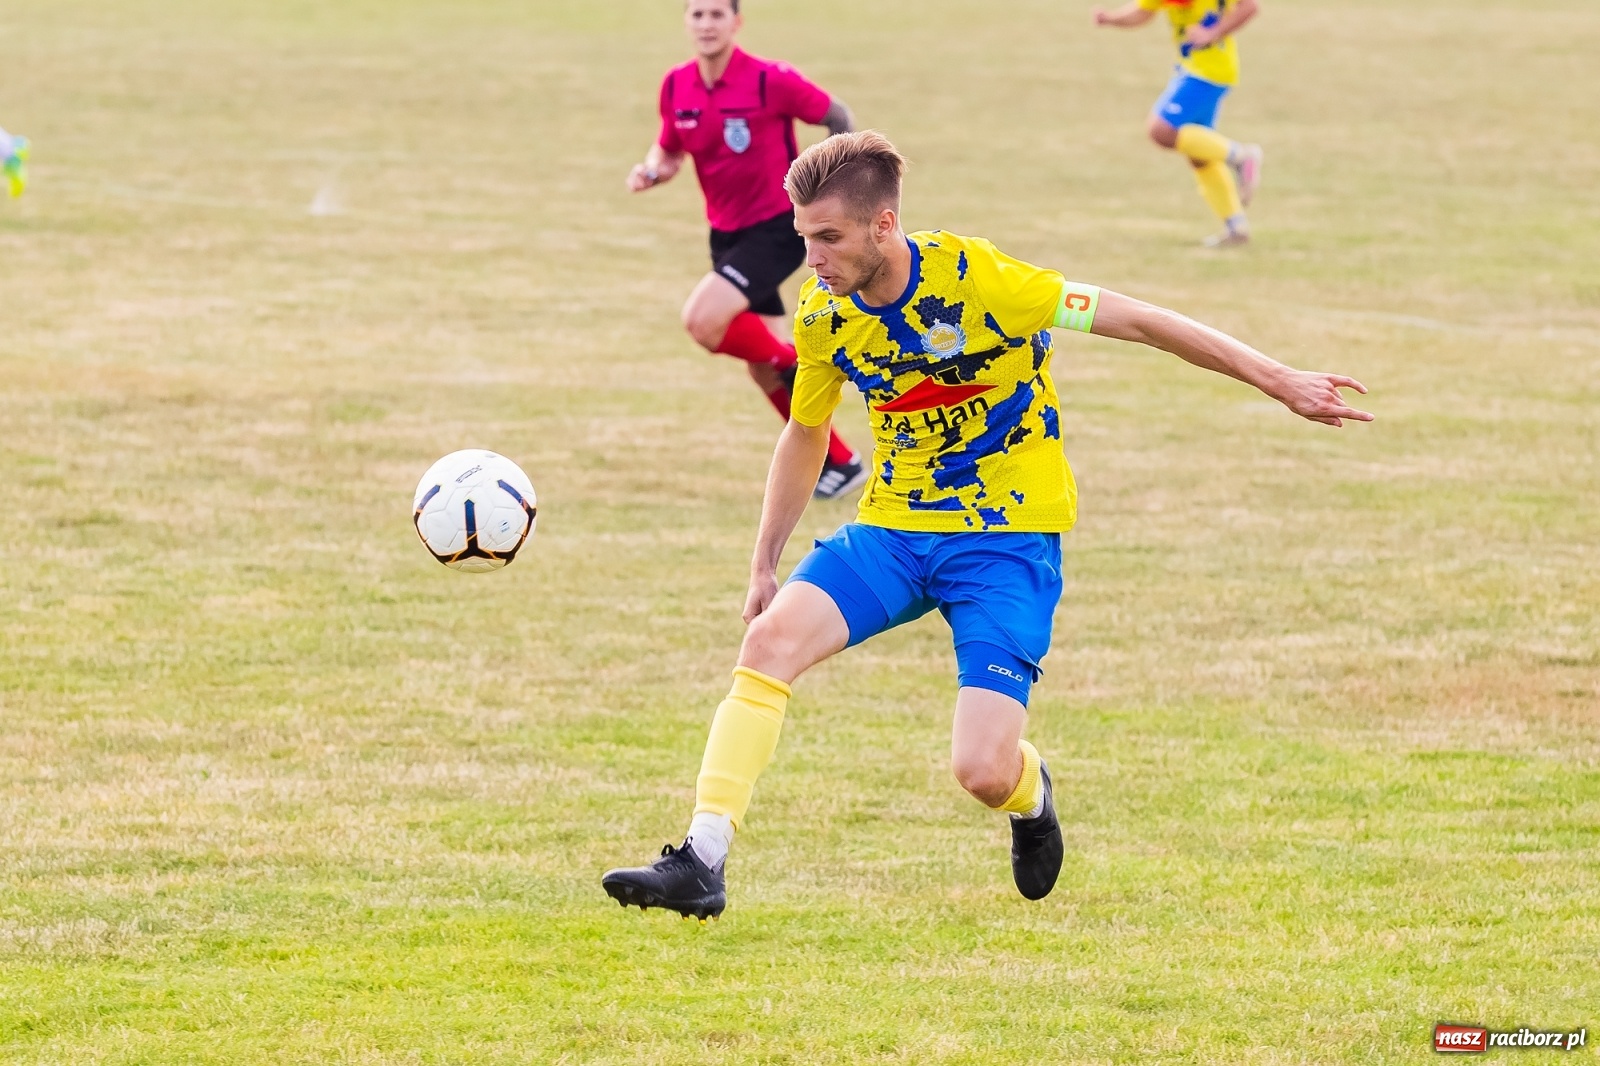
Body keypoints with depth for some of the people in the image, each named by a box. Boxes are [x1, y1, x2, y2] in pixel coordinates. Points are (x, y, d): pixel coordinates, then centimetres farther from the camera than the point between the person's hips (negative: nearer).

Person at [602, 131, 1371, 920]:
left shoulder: (975, 280, -21)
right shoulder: (822, 314, -3)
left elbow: (1137, 321, -14)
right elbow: (805, 435, 16)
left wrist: (1279, 382, -12)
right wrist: (765, 563, 19)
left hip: (1009, 537, -5)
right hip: (893, 528, 5)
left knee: (983, 773, -16)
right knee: (771, 638, -22)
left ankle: (1029, 796, 24)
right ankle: (702, 863, -22)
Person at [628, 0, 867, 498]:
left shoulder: (770, 81, -20)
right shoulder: (677, 87, -3)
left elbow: (837, 117, -8)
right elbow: (669, 149, 13)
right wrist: (651, 171, -9)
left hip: (777, 228, -7)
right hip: (726, 232, 7)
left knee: (703, 320, -26)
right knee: (761, 367, 10)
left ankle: (794, 363, 0)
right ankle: (838, 462, 25)